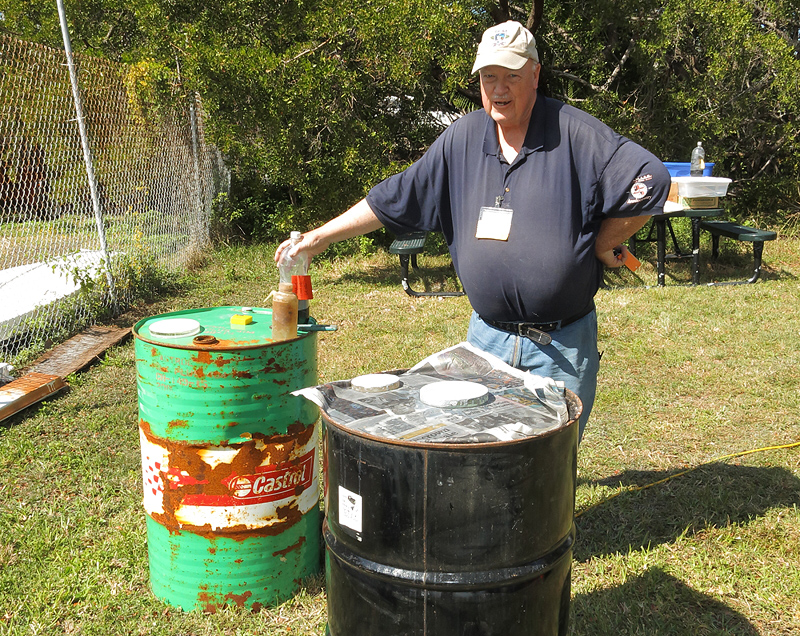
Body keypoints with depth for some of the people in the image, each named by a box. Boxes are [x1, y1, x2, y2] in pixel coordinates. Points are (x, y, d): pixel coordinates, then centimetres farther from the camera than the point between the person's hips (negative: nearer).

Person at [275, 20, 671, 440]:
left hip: (561, 346, -3)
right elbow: (396, 198, 10)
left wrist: (602, 246, -4)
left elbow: (651, 181, -9)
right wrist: (321, 236, 8)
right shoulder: (463, 138, 5)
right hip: (486, 337, 4)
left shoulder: (575, 134, -8)